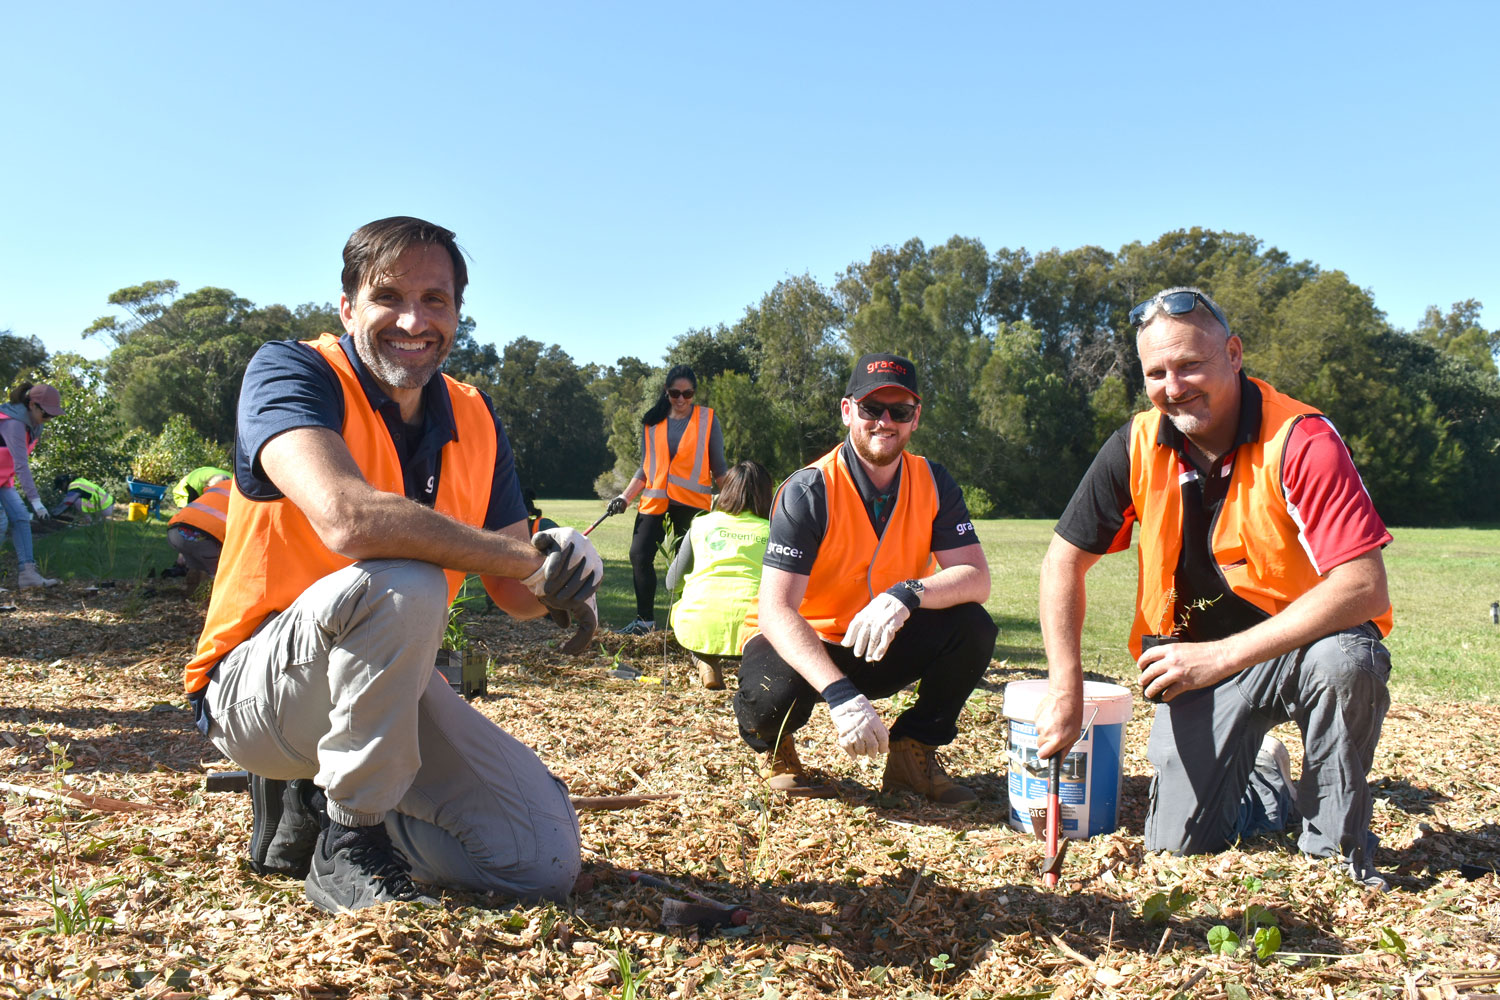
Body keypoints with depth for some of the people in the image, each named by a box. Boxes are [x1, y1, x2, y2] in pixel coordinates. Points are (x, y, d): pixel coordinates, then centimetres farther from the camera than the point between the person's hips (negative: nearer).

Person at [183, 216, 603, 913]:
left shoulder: (473, 422, 3)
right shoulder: (289, 371, -15)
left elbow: (516, 592, 2)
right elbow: (347, 519, -35)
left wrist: (554, 582, -24)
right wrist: (530, 556, -28)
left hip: (384, 684, 6)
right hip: (256, 687, -6)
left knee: (546, 861, -4)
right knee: (403, 582, -37)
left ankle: (311, 801, 14)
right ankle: (347, 843, -15)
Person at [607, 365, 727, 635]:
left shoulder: (707, 420, 2)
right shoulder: (652, 423, 9)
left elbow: (718, 468, 6)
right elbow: (644, 470, 12)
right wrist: (625, 497, 1)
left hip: (693, 502, -3)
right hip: (654, 500, 3)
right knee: (639, 555, -7)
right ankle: (644, 620, 3)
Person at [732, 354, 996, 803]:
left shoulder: (933, 484, -7)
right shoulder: (808, 492, -21)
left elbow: (976, 578, -15)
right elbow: (776, 608, -28)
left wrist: (909, 594, -37)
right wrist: (839, 694, -42)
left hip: (882, 647, 4)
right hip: (803, 643, -4)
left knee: (972, 627, -21)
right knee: (774, 698, -36)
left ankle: (913, 752, 0)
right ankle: (778, 747, 4)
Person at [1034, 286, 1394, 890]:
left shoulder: (1301, 441, -21)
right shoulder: (1138, 448, -8)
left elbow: (1364, 587, -28)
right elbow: (1065, 561, -4)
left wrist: (1221, 656, -32)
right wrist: (1065, 691, -14)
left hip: (1299, 646, -2)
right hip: (1198, 662, 3)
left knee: (1347, 659, -37)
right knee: (1177, 841, -7)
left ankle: (1336, 841, -9)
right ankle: (1263, 775, 28)